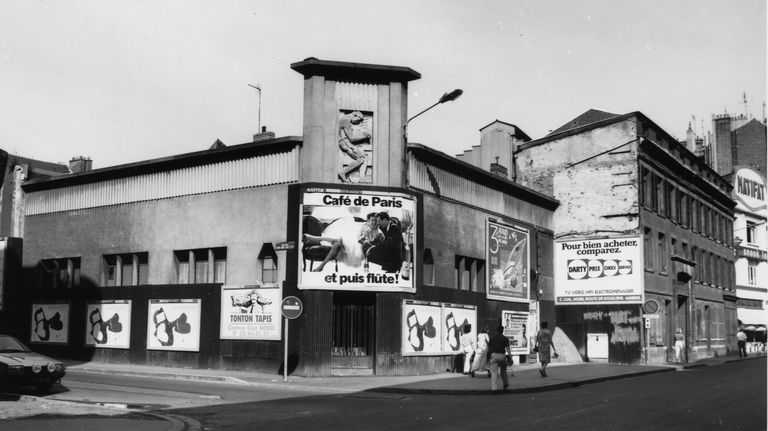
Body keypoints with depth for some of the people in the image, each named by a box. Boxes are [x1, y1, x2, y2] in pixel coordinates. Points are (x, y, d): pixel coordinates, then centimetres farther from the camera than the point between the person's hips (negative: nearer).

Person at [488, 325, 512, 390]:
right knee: (503, 370, 20)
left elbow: (489, 348, 12)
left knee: (494, 372, -3)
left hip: (494, 355, 0)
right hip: (502, 355, 0)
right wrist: (510, 357, -1)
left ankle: (494, 387, -9)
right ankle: (505, 384, 29)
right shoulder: (505, 338, 1)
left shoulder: (492, 338, 7)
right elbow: (507, 349, -4)